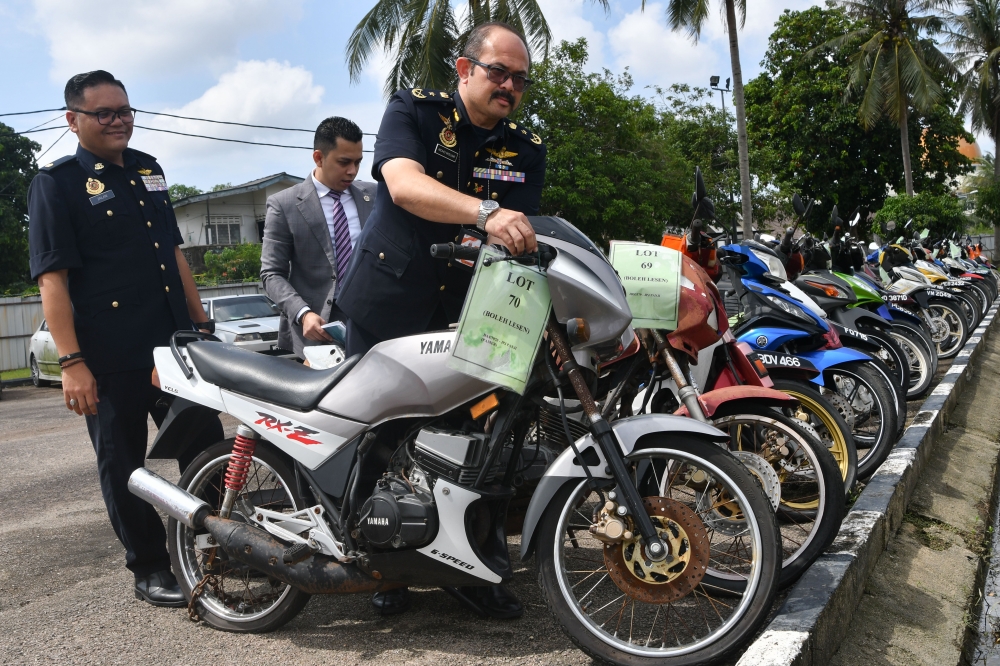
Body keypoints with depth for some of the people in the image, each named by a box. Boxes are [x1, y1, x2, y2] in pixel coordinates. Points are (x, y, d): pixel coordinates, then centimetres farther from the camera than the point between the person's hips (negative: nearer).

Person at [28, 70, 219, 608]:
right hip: (110, 359, -5)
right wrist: (71, 362, -18)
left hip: (176, 342, 6)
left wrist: (201, 324, 17)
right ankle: (150, 569, 19)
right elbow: (52, 279, -11)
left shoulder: (147, 170, 15)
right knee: (123, 467, 6)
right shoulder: (56, 183, -4)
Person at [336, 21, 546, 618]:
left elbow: (522, 238, -9)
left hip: (466, 316, 3)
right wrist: (486, 213, -43)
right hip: (387, 307, -3)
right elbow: (404, 184, -26)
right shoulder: (415, 110, -5)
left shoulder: (527, 149, 4)